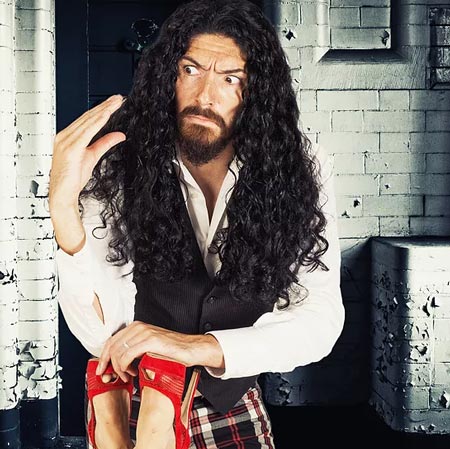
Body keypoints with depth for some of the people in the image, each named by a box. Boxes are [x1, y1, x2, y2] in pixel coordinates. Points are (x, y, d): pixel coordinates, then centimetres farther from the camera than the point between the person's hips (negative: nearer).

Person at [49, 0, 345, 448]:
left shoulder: (301, 169, -17)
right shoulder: (119, 169, -21)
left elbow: (321, 320, -21)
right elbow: (103, 333, -26)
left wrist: (201, 347, -33)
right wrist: (62, 205, -39)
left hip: (237, 410, 2)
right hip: (137, 407, -1)